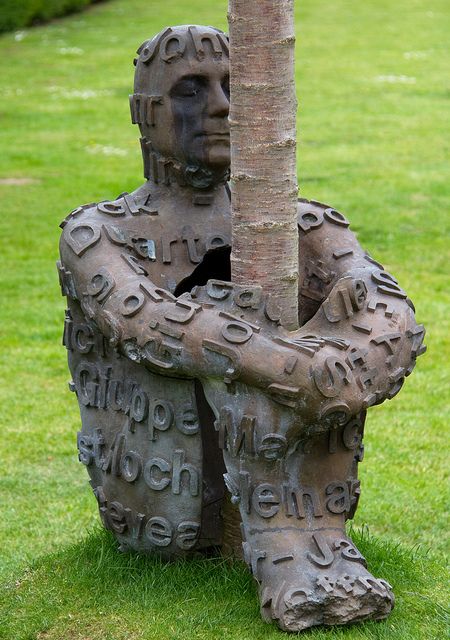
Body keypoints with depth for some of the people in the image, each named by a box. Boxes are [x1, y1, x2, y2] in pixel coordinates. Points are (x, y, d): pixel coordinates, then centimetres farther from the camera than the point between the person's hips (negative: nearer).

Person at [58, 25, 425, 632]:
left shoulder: (298, 224, 10)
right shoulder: (96, 236, 0)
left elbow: (392, 311, -10)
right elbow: (145, 324, -23)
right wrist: (305, 373, -36)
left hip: (280, 485, 3)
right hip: (162, 502, -3)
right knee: (234, 310, -25)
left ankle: (316, 546, -28)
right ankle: (289, 556, -34)